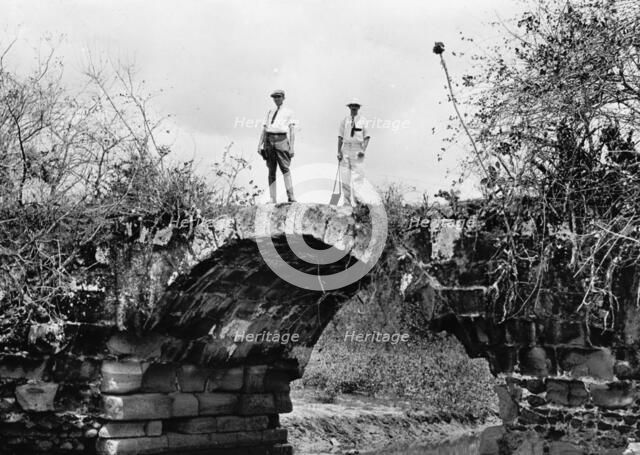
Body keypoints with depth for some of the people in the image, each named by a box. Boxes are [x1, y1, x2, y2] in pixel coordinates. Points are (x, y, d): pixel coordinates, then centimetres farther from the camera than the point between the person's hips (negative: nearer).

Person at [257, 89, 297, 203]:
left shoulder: (288, 112, 10)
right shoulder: (270, 112, 21)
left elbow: (292, 130, 3)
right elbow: (264, 129, 19)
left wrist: (291, 146, -7)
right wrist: (259, 144, 8)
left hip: (281, 140, -4)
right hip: (269, 141, 4)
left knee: (285, 168, -16)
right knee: (271, 171, 2)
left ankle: (290, 197, -22)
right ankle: (272, 200, 1)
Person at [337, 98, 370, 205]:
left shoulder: (363, 120, 3)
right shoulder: (344, 120, 9)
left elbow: (367, 137, 1)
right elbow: (340, 137, 9)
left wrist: (363, 150, -13)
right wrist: (339, 152, 0)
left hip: (358, 151, -2)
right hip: (346, 149, 2)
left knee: (357, 177, -8)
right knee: (345, 177, 0)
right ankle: (347, 202, 6)